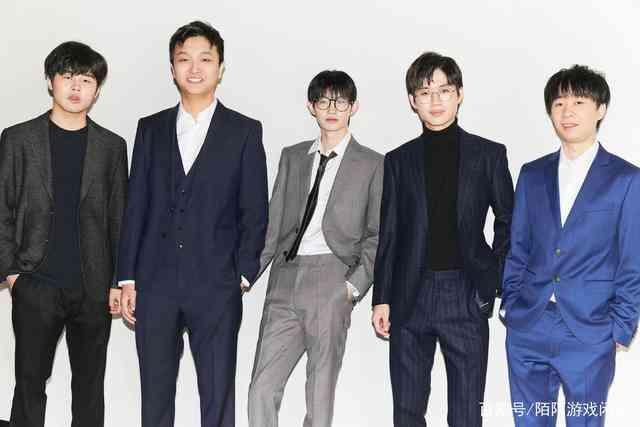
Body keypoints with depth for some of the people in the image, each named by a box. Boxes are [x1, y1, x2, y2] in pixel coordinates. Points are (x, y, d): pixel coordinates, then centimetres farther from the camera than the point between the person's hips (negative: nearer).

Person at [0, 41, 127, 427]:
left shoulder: (112, 146, 7)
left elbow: (119, 217, 7)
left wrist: (119, 281, 3)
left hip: (94, 288, 1)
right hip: (36, 286, -1)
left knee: (90, 385, 10)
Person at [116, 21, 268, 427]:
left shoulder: (245, 131, 2)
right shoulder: (151, 128, 10)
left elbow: (255, 211, 1)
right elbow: (136, 207, 8)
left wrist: (243, 274, -7)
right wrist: (128, 278, 4)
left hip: (217, 287, -2)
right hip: (155, 284, 3)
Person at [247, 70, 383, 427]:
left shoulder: (373, 165, 7)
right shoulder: (292, 157, 18)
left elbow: (378, 235, 3)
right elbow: (274, 224, 15)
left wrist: (354, 285, -8)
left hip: (331, 281, -3)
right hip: (285, 281, 3)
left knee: (320, 393, 1)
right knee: (262, 389, -2)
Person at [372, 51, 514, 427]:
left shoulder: (489, 155, 4)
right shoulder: (399, 161, 8)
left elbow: (508, 221, 8)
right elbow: (389, 234, 7)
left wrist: (496, 280, -1)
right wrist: (382, 298, 4)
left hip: (467, 296, -1)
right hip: (410, 295, 2)